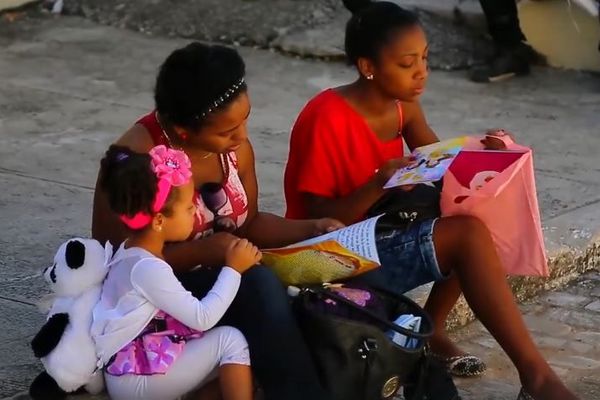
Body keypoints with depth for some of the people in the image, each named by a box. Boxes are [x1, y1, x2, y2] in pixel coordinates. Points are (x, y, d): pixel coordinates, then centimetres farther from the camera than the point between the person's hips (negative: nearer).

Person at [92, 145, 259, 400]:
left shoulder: (133, 252, 9)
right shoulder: (147, 268, -22)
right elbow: (203, 318, -21)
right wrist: (233, 269, -13)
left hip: (132, 368, 10)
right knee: (230, 341, -14)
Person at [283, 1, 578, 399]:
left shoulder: (402, 106, 1)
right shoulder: (327, 118, -23)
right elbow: (319, 221, -20)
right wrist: (378, 186, -35)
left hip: (383, 233, 8)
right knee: (466, 235, -25)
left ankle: (431, 330, 1)